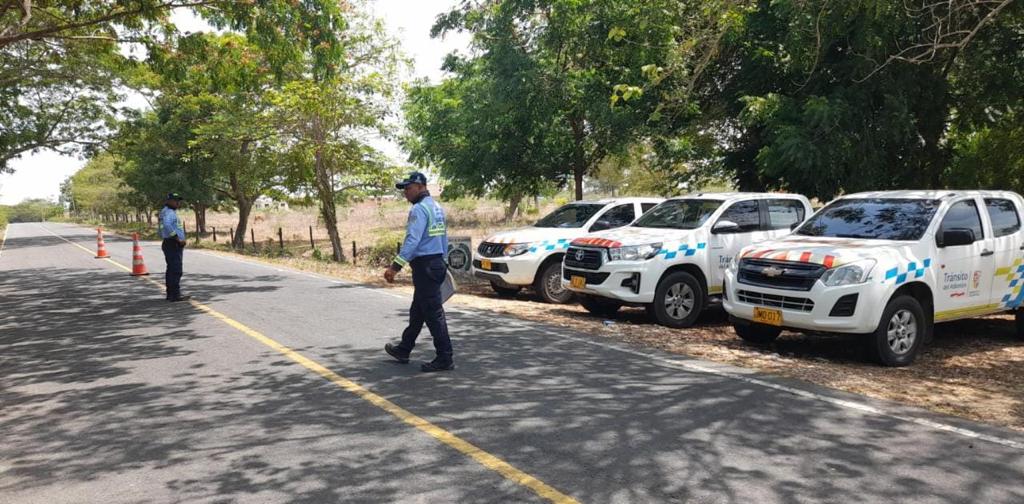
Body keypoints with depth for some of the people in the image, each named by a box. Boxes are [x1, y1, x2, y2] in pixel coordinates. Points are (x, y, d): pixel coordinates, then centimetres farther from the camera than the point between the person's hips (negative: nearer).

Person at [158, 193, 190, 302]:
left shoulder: (172, 212, 20)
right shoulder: (168, 212, -13)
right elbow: (167, 225, -31)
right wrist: (178, 239, -27)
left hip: (174, 245, 11)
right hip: (173, 245, -11)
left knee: (171, 270, 14)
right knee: (176, 271, -14)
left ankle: (170, 294, 20)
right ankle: (175, 295, -17)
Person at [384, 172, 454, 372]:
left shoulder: (420, 209, -15)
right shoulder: (436, 208, 15)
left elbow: (412, 241, -24)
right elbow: (444, 239, 17)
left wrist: (395, 267, -25)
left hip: (424, 266, -10)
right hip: (437, 263, 10)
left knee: (433, 313, -5)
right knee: (417, 311, 18)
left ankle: (444, 359, -2)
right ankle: (403, 349, 31)